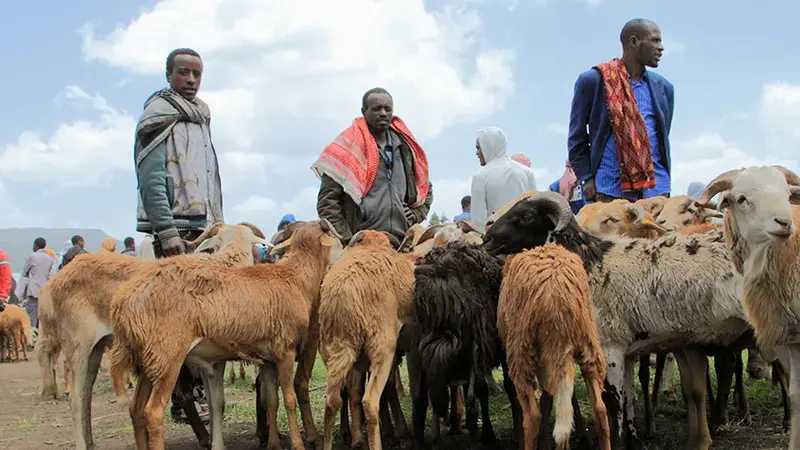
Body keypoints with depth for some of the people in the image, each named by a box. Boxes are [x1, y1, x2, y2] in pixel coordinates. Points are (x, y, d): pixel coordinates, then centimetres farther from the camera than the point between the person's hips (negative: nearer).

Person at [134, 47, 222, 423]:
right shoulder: (159, 116, -3)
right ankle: (182, 399, -7)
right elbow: (151, 178, -13)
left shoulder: (200, 117, 22)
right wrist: (167, 231, -19)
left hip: (204, 228, 8)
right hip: (175, 228, -8)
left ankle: (198, 388, 13)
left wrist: (217, 224, 18)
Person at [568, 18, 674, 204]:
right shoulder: (592, 81, 3)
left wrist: (663, 180, 12)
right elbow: (577, 137, 5)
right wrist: (587, 178, -4)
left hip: (655, 188, 4)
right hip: (610, 188, -4)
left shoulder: (664, 88, 16)